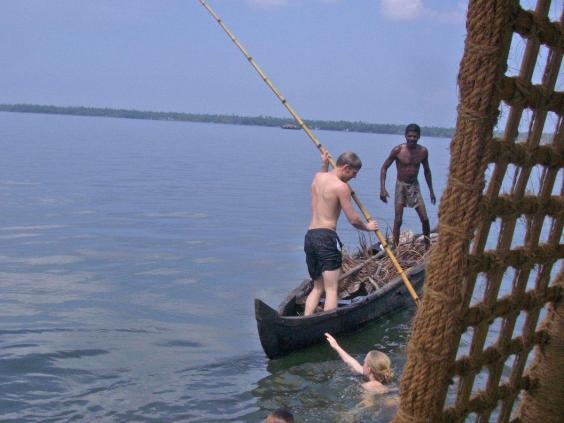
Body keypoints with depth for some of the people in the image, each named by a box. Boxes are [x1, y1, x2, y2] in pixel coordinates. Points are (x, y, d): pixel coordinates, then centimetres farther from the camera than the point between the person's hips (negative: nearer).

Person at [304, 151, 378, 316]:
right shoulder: (341, 186, -8)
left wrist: (324, 165, 39)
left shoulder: (318, 177, 14)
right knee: (331, 289, -8)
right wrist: (367, 226, 12)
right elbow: (353, 220, -6)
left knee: (317, 288, 15)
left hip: (309, 236, 8)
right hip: (326, 237, -8)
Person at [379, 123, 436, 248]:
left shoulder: (423, 151, -5)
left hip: (414, 186, 3)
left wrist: (431, 191, 12)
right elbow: (384, 168, -8)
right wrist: (382, 188, -16)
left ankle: (428, 248, 16)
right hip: (401, 185, -3)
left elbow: (427, 171, 10)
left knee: (425, 219, 1)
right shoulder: (398, 150, -15)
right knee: (398, 220, -6)